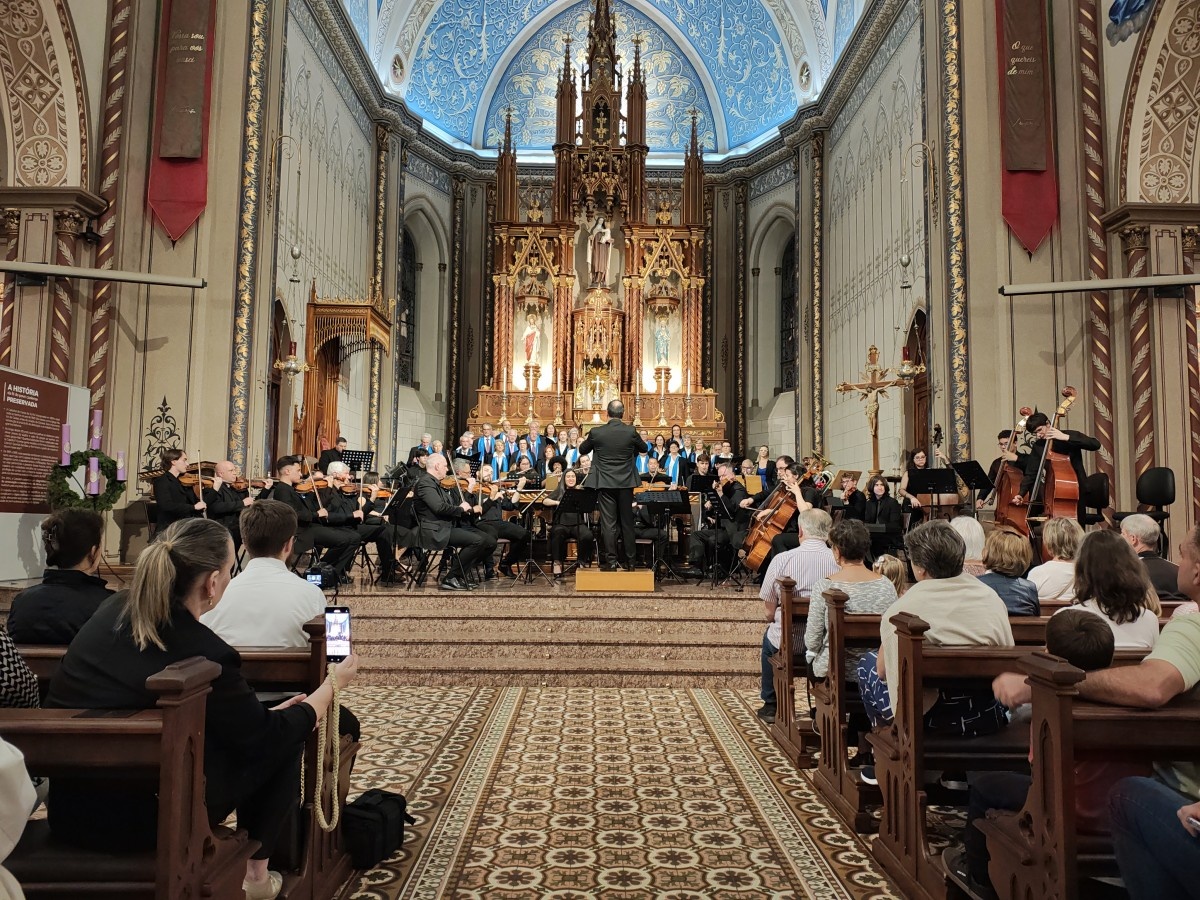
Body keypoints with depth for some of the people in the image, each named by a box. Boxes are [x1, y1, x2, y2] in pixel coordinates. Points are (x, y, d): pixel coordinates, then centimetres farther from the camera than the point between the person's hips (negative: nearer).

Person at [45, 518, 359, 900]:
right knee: (285, 735, 7)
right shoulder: (204, 653, -22)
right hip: (137, 821, -7)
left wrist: (258, 713, 18)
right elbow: (268, 736, -5)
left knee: (232, 722, 24)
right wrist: (334, 683, 8)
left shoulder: (113, 609, -1)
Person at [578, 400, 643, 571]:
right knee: (627, 523, 10)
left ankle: (611, 562, 1)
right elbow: (643, 448, 13)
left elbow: (582, 450, 10)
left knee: (608, 523, 1)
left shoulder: (596, 432, -8)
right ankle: (630, 562, 16)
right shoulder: (630, 431, -6)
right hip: (626, 483, 1)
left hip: (606, 483, -1)